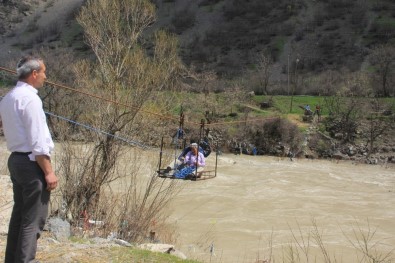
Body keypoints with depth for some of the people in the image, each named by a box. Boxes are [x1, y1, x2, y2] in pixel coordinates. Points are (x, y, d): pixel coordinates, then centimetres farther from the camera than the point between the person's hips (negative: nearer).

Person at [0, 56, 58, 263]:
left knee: (19, 213, 16)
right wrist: (49, 171, -17)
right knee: (33, 219, -4)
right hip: (32, 162, -9)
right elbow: (38, 141, -20)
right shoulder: (30, 98, -16)